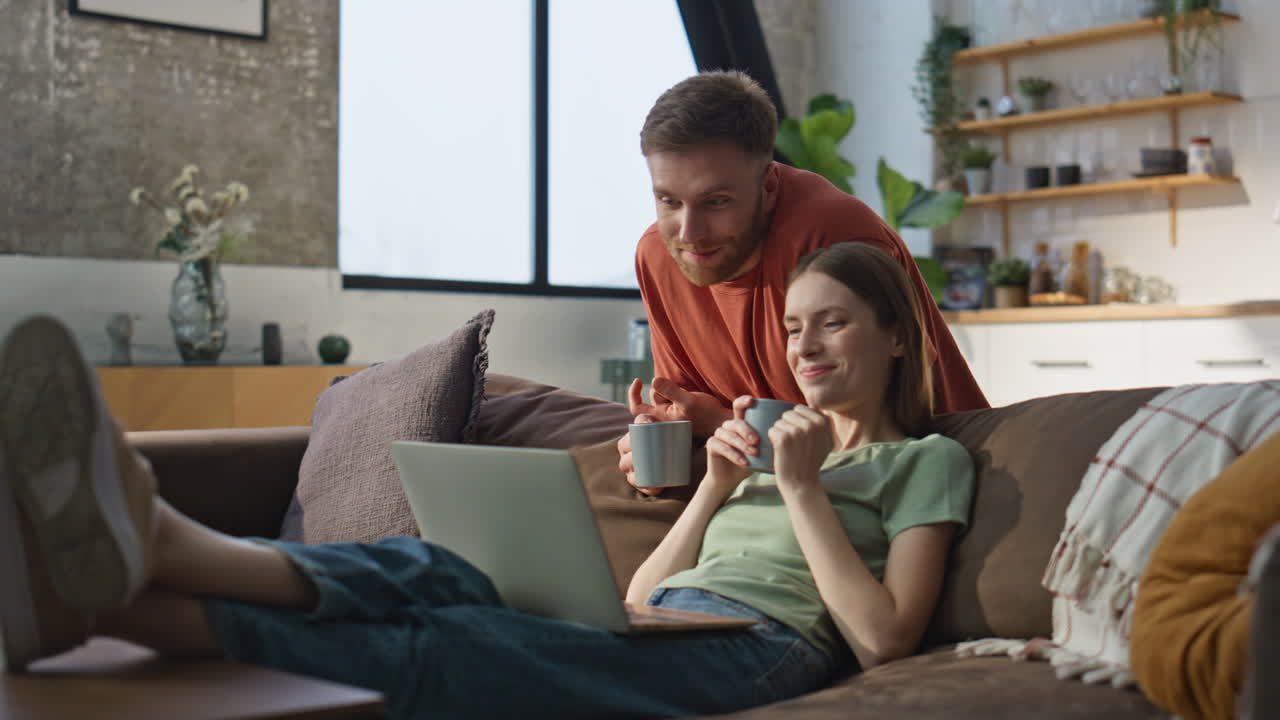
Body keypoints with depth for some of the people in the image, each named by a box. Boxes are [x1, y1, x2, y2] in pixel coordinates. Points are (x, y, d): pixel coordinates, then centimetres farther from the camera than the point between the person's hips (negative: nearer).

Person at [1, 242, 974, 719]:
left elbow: (884, 636, -1)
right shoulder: (781, 446, 35)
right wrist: (718, 483, 12)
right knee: (428, 573, -24)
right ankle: (105, 572, -45)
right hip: (654, 640, 6)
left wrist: (803, 489, 0)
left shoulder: (925, 460, 17)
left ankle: (99, 594, -46)